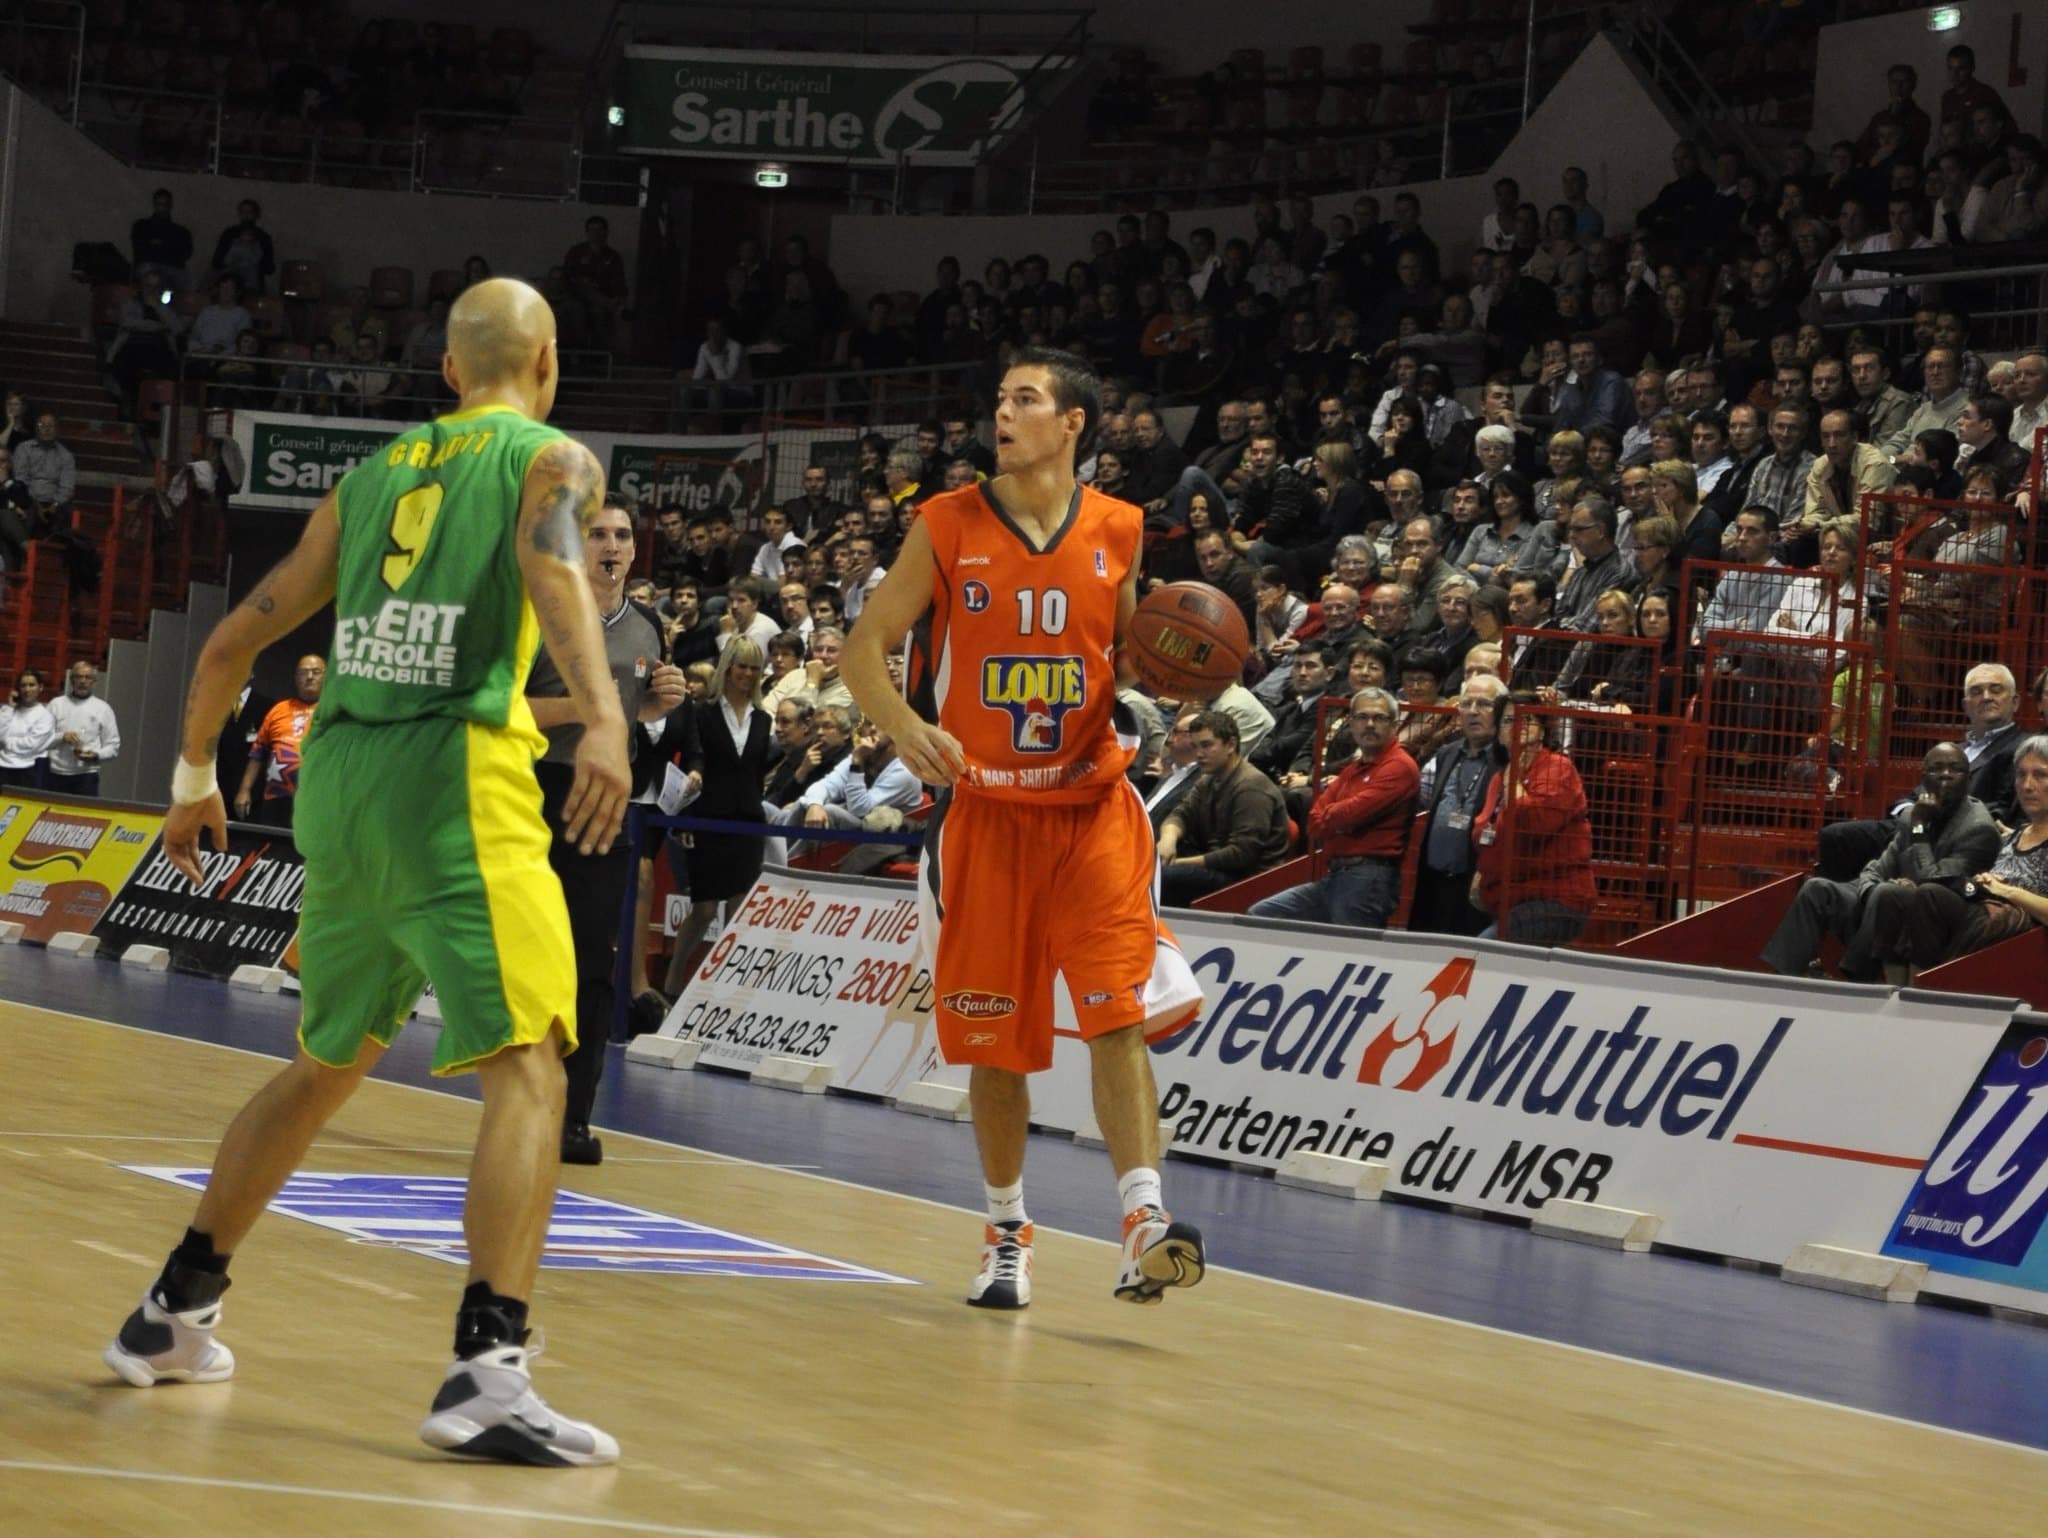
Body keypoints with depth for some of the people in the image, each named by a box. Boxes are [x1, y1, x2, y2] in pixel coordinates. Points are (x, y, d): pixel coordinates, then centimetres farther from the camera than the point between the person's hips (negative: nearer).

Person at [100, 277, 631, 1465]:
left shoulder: (371, 477, 22)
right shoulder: (551, 458, 6)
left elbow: (234, 641, 24)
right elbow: (553, 563, -18)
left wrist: (195, 776, 38)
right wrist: (604, 715, -33)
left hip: (341, 782, 6)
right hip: (457, 781, -6)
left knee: (327, 1066, 23)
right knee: (529, 1064, -10)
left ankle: (174, 1314, 30)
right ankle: (488, 1371, -25)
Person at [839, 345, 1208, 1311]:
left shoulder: (1116, 532, 2)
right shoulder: (948, 526, -1)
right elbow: (865, 646, 0)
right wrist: (904, 725, -19)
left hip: (1092, 807, 0)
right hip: (985, 809, 0)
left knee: (1117, 1018, -14)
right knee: (995, 1039, 7)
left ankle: (1143, 1227, -20)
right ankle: (1007, 1233, 23)